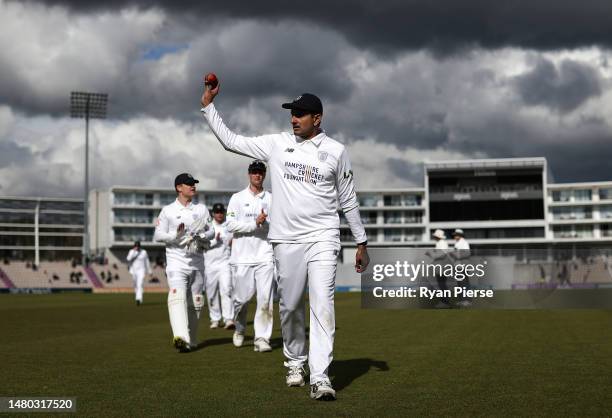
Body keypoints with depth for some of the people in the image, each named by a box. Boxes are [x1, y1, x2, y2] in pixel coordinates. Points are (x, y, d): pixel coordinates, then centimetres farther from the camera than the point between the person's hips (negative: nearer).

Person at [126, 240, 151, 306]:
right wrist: (134, 251, -22)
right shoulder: (131, 251, 1)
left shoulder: (144, 252, 0)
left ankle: (138, 299, -29)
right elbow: (128, 259, -18)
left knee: (140, 285, -18)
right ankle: (138, 298, 36)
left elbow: (147, 262, 8)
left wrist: (149, 271, 11)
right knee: (135, 285, 15)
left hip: (141, 270, -3)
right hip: (133, 270, 3)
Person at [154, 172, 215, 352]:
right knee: (177, 296, -22)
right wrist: (176, 235, -17)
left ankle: (191, 340, 18)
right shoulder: (168, 211, 3)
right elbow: (158, 235, 0)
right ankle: (180, 337, -37)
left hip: (197, 262, 4)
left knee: (195, 301, 6)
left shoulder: (202, 209, 12)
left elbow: (211, 231, 13)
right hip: (176, 262, -4)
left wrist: (200, 236, -8)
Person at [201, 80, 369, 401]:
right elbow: (230, 140, 7)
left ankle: (320, 378, -16)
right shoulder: (276, 144, 6)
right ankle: (295, 362, 30)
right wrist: (208, 105, 1)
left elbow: (348, 200, 9)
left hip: (323, 240, -2)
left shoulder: (336, 151, 3)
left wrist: (361, 242, 9)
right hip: (286, 240, 2)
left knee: (322, 305, -13)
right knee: (289, 306, 9)